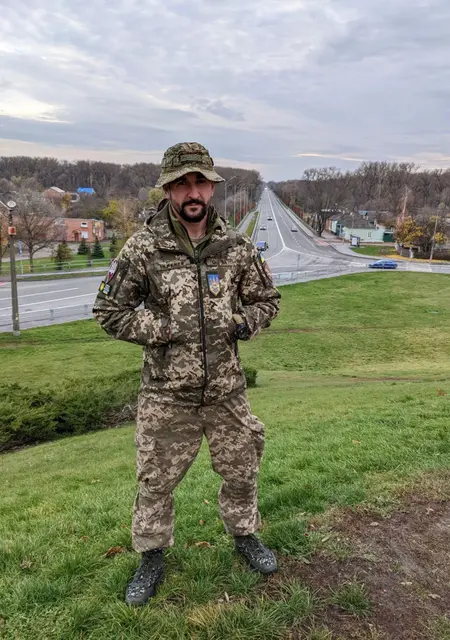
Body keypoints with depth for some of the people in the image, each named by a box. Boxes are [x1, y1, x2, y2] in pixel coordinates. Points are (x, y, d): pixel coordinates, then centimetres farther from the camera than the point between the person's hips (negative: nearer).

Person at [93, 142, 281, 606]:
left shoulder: (236, 245, -3)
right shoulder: (143, 246, -10)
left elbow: (267, 300, 10)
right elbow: (108, 311, -6)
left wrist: (241, 323, -9)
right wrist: (163, 329, -15)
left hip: (226, 390, 3)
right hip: (166, 394, -2)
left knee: (240, 469, 18)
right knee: (155, 480, 13)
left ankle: (244, 536, 45)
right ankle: (151, 558, 37)